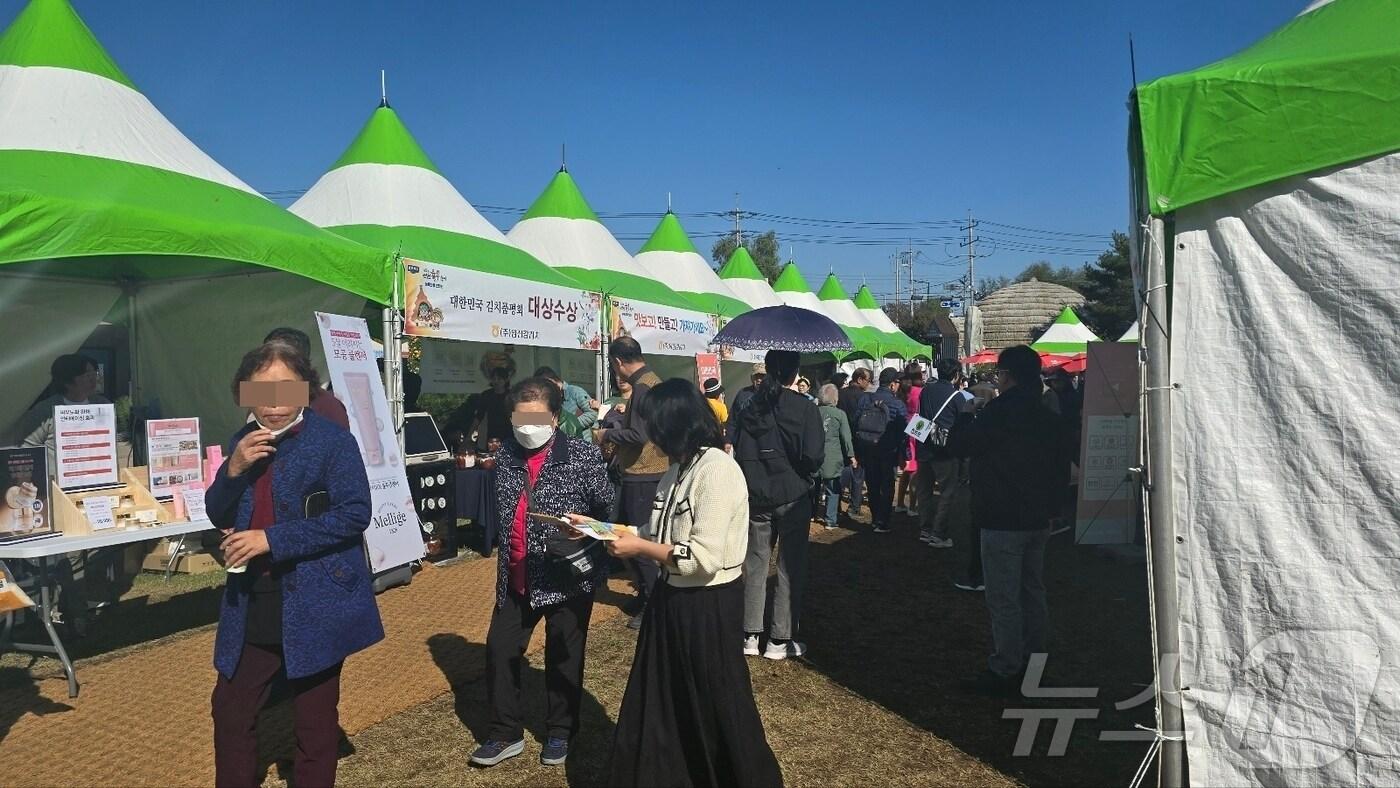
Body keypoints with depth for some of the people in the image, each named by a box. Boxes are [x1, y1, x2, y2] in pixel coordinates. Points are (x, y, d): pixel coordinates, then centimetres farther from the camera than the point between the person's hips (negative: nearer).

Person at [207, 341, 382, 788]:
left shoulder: (333, 440, -12)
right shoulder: (242, 443, 8)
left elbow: (355, 513, -20)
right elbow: (218, 516, 8)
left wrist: (272, 539, -22)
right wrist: (233, 469, -12)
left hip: (314, 604, -5)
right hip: (251, 604, 6)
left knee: (315, 721, 10)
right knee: (230, 711, 16)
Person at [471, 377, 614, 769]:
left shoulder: (584, 454, -11)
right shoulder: (505, 455, 4)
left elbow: (606, 511, -4)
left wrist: (583, 527, -17)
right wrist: (503, 554, 13)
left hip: (567, 577, -4)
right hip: (516, 578, 5)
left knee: (563, 658, 11)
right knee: (499, 650, 9)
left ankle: (559, 733, 32)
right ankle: (505, 733, 28)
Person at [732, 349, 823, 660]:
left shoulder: (750, 408, 1)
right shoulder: (804, 407, -11)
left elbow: (739, 452, 2)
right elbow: (813, 457, -16)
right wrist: (802, 477, 4)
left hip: (757, 497, 4)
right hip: (793, 497, -4)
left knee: (755, 564, 12)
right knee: (791, 568, 6)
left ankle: (751, 635, 18)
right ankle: (780, 640, 11)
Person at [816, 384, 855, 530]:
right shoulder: (840, 414, -6)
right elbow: (846, 437, -4)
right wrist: (851, 455, 4)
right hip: (833, 458, -2)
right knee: (833, 490, 7)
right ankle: (830, 521, 6)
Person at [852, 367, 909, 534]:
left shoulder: (865, 399, -1)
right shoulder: (897, 404, -12)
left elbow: (856, 424, 1)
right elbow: (902, 431, -11)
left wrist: (858, 451, 7)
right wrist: (902, 455, -3)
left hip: (866, 449, 4)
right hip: (888, 451, -4)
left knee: (872, 485, 15)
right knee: (887, 487, 7)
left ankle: (875, 519, 24)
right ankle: (882, 522, 4)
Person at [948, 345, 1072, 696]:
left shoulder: (1001, 411, -18)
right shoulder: (1048, 417, 9)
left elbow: (958, 445, -13)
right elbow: (1062, 472, 15)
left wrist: (966, 416, 5)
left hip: (1003, 521, -8)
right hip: (1038, 520, 9)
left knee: (1003, 599, -2)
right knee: (1033, 592, 17)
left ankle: (1004, 670, 3)